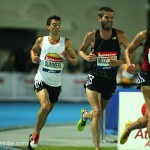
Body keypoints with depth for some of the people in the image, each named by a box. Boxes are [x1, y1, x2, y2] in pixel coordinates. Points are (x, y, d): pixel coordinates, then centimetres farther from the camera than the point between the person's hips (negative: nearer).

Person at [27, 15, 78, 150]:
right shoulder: (41, 41, -2)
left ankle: (34, 135, 35)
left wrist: (68, 58, -19)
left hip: (56, 83, 3)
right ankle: (36, 133, -4)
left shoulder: (66, 42, -2)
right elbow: (33, 50, 20)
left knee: (47, 111, 13)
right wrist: (34, 58, -1)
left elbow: (75, 62, 2)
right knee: (45, 106, -25)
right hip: (42, 80, -3)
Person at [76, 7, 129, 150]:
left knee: (98, 113, 17)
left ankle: (84, 115, 54)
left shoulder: (119, 35, -6)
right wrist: (87, 57, -11)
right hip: (94, 78, -3)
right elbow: (81, 50, 11)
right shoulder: (91, 36, -6)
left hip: (110, 80, 3)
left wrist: (119, 62, -19)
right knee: (97, 112, -20)